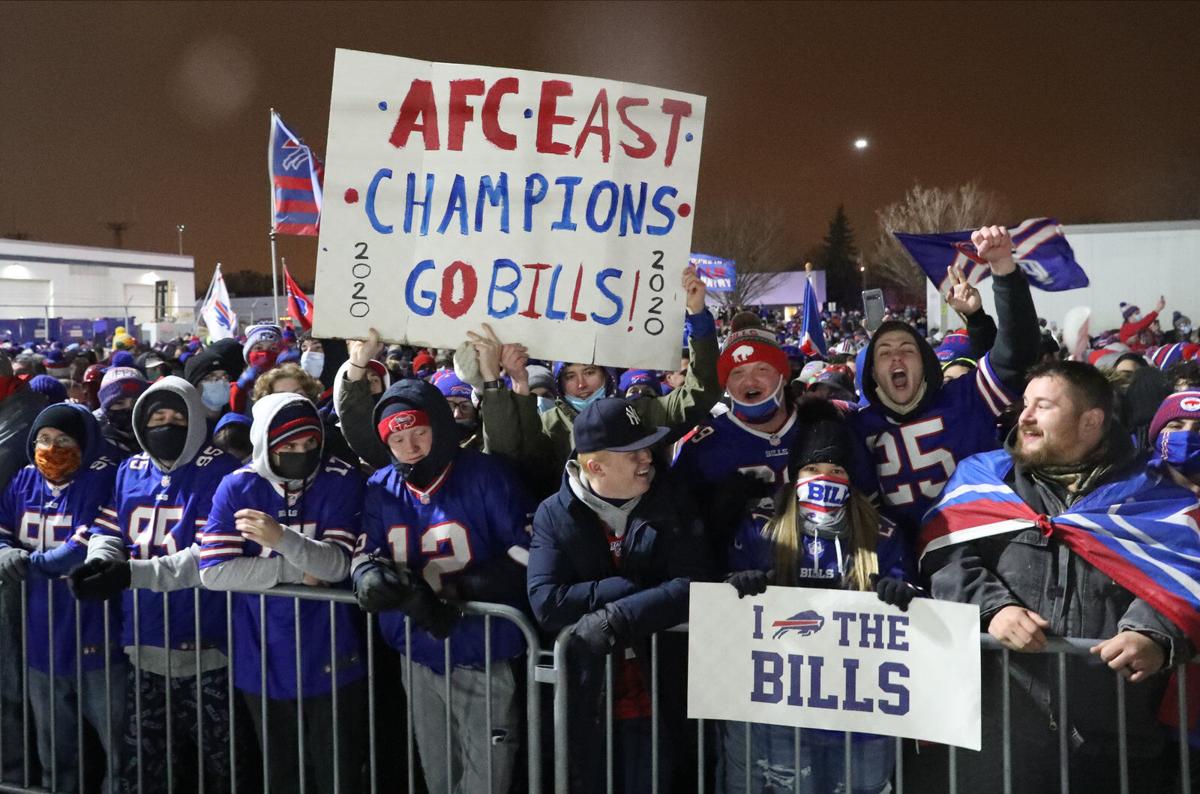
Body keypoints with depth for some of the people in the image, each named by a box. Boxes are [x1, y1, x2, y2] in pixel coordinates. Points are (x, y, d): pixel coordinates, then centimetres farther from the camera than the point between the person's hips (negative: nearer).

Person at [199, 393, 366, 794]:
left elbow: (338, 565, -16)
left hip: (330, 658, -1)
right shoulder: (237, 487, -6)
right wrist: (296, 571, -16)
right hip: (263, 660, 2)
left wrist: (282, 539, -33)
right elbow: (213, 571, -12)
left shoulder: (342, 481, -9)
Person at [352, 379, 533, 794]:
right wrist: (375, 578, -24)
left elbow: (526, 555, -13)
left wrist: (456, 589, -23)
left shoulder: (486, 475, -11)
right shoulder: (381, 488, 3)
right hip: (419, 656, 5)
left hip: (484, 655, -4)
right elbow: (364, 556, 1)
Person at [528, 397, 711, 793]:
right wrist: (633, 588, -17)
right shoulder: (554, 515, -5)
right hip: (584, 700, 0)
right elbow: (546, 603, -17)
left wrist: (617, 618, -21)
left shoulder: (672, 505, -3)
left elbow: (692, 587, -14)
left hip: (655, 699, 0)